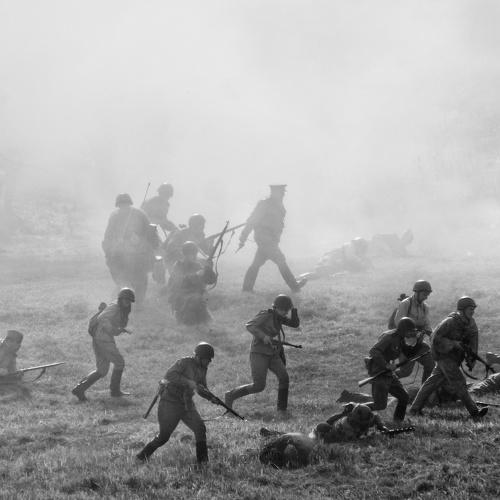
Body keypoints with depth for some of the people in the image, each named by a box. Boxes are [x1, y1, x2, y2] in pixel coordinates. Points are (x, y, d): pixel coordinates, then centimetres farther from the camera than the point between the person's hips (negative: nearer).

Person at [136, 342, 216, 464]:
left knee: (200, 429, -9)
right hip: (170, 403, -7)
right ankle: (141, 457, 14)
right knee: (163, 436, -3)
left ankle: (202, 461, -2)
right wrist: (188, 382, -36)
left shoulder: (202, 369, 6)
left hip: (187, 404, 7)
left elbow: (201, 390, 17)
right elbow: (169, 375, -32)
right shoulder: (184, 363, -17)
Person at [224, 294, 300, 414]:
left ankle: (282, 408, -7)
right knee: (258, 386, -13)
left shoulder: (279, 317, 10)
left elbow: (295, 324, 10)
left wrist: (293, 309, -3)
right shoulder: (266, 315, -12)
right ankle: (231, 396, 5)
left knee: (284, 377, -16)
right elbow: (249, 325, -20)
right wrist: (263, 336, -31)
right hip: (259, 354, -7)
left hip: (273, 355, 7)